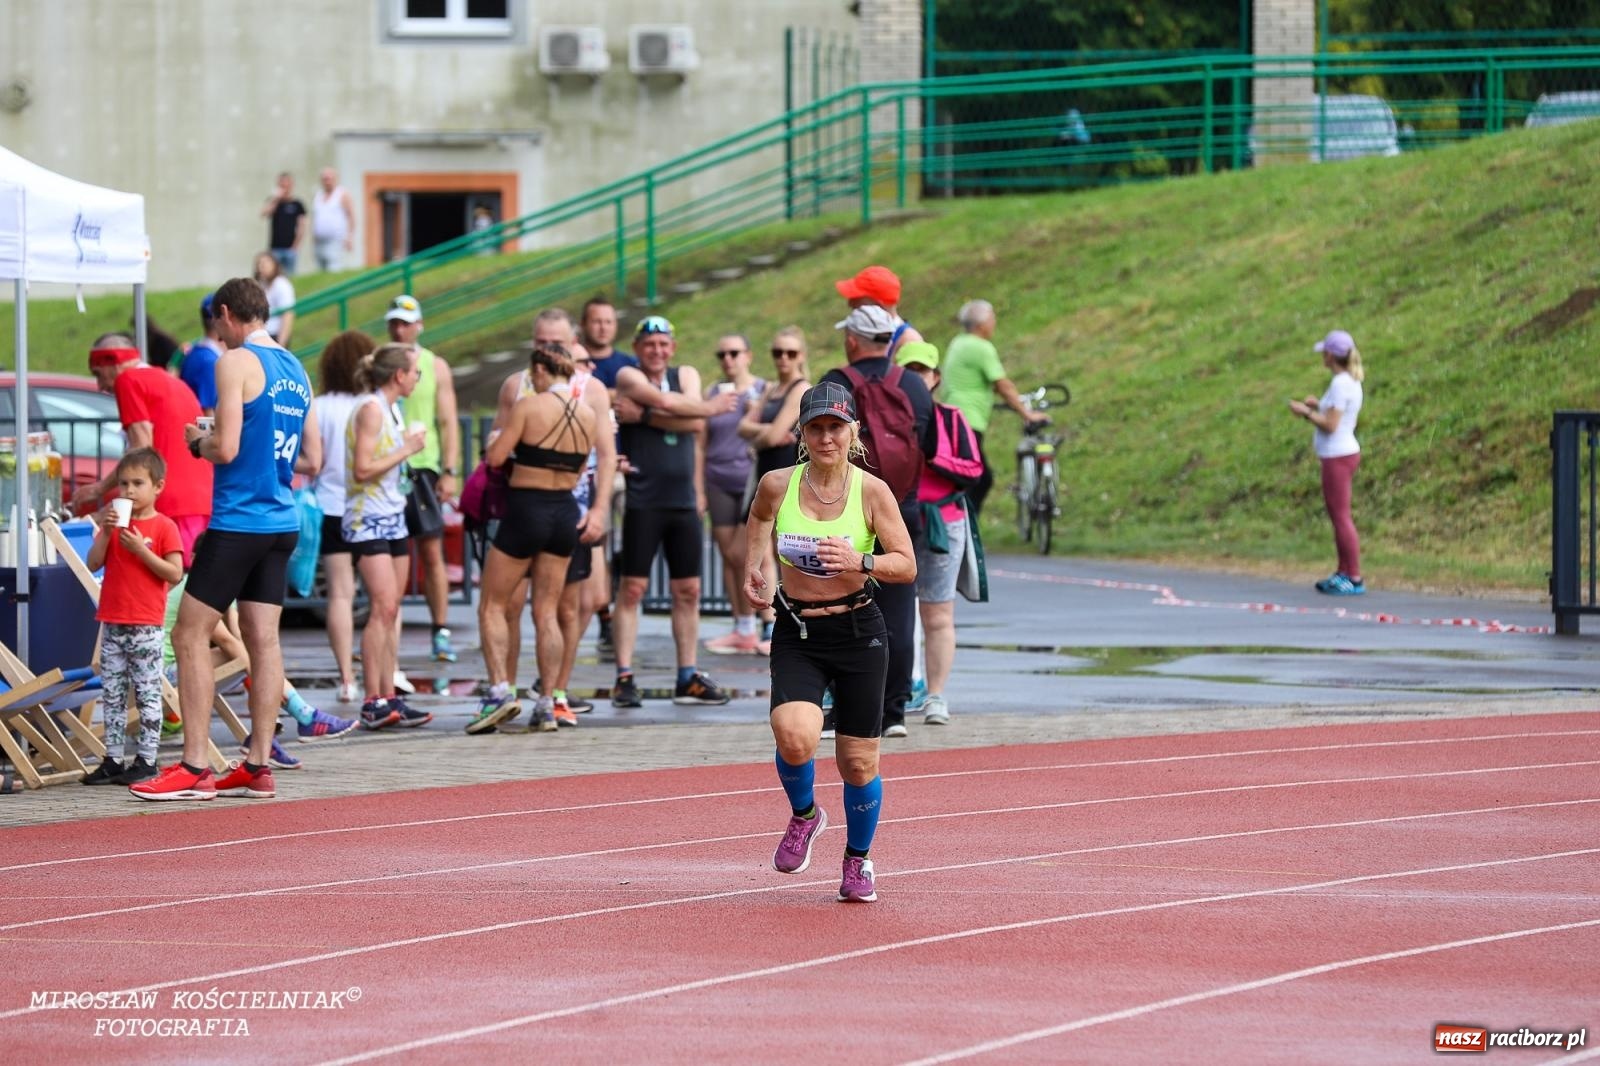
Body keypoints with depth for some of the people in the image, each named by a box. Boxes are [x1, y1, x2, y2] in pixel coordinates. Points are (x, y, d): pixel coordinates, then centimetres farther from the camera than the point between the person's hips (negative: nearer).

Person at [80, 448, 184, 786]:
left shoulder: (164, 527, -5)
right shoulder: (114, 522, 11)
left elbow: (175, 573, -11)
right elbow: (93, 563, 4)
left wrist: (141, 550, -18)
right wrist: (105, 531, -9)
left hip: (146, 626, -6)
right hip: (112, 623, 6)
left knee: (147, 694, -1)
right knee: (111, 694, 8)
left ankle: (147, 759, 3)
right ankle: (113, 759, 12)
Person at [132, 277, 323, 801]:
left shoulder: (236, 363, -10)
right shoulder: (296, 370, 14)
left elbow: (226, 448, -17)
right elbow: (312, 461, 18)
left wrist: (196, 442, 2)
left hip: (238, 519, -8)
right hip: (282, 522, 8)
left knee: (190, 636, -3)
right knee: (263, 639, 8)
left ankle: (194, 770, -7)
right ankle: (258, 767, 6)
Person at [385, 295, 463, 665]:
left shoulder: (435, 367, 8)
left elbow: (448, 423, 6)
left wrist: (450, 472, -3)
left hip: (422, 468, 0)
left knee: (432, 554, -3)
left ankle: (441, 631, 0)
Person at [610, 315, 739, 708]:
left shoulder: (686, 375, 13)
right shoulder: (628, 377, 0)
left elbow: (694, 423, -5)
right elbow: (666, 402, -18)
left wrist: (643, 416, -11)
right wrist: (710, 406, -4)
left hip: (684, 501, 5)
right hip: (643, 501, -5)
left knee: (688, 590, 7)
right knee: (632, 588, -6)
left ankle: (688, 678, 13)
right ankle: (624, 678, -4)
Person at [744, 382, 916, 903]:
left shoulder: (872, 492, -10)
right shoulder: (777, 485, -4)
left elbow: (906, 566, -7)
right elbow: (759, 516, 21)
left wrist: (860, 561, -23)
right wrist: (753, 565, 10)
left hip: (858, 632, -1)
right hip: (796, 635, 1)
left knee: (858, 762, 5)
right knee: (794, 736, -24)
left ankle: (858, 860, 31)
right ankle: (804, 816, 9)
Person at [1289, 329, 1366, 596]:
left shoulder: (1340, 385, -18)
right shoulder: (1352, 382, 10)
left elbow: (1331, 425, -21)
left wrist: (1306, 413, -10)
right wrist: (1319, 406, 12)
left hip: (1337, 458, -10)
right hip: (1344, 453, 10)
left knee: (1341, 516, -6)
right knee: (1337, 516, 16)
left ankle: (1354, 579, -4)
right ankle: (1343, 573, 22)